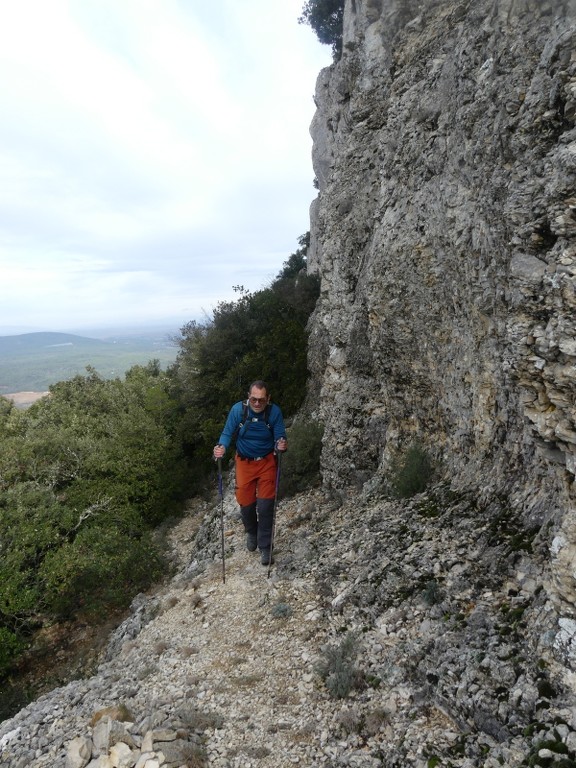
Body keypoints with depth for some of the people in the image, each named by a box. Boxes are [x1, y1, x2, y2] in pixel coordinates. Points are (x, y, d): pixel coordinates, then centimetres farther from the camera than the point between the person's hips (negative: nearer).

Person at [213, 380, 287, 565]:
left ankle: (265, 547, 12)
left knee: (265, 505, -5)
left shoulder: (274, 411, -18)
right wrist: (222, 447, -31)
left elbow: (280, 437, -15)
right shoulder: (238, 409, -17)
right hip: (244, 462, 1)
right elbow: (227, 433, -10)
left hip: (267, 462, -1)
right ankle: (251, 532, 40)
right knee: (246, 503, 8)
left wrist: (281, 445, -39)